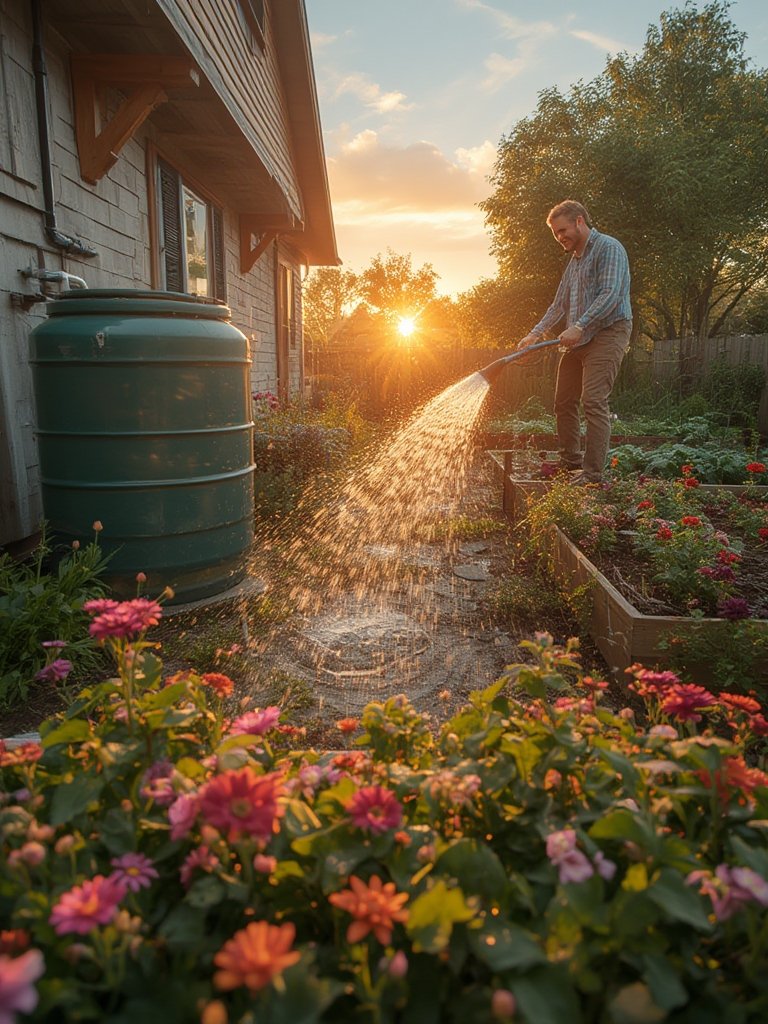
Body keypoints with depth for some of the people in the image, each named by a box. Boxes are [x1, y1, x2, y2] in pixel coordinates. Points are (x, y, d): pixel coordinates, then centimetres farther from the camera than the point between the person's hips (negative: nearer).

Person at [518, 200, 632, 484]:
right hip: (578, 339, 9)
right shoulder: (574, 260, 22)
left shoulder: (608, 248, -5)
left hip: (608, 333, -9)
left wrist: (579, 327, -26)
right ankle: (570, 462, 22)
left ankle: (593, 475, -17)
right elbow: (559, 305, 23)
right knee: (563, 401, 10)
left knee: (593, 401, -18)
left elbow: (610, 295, -18)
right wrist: (535, 333, 13)